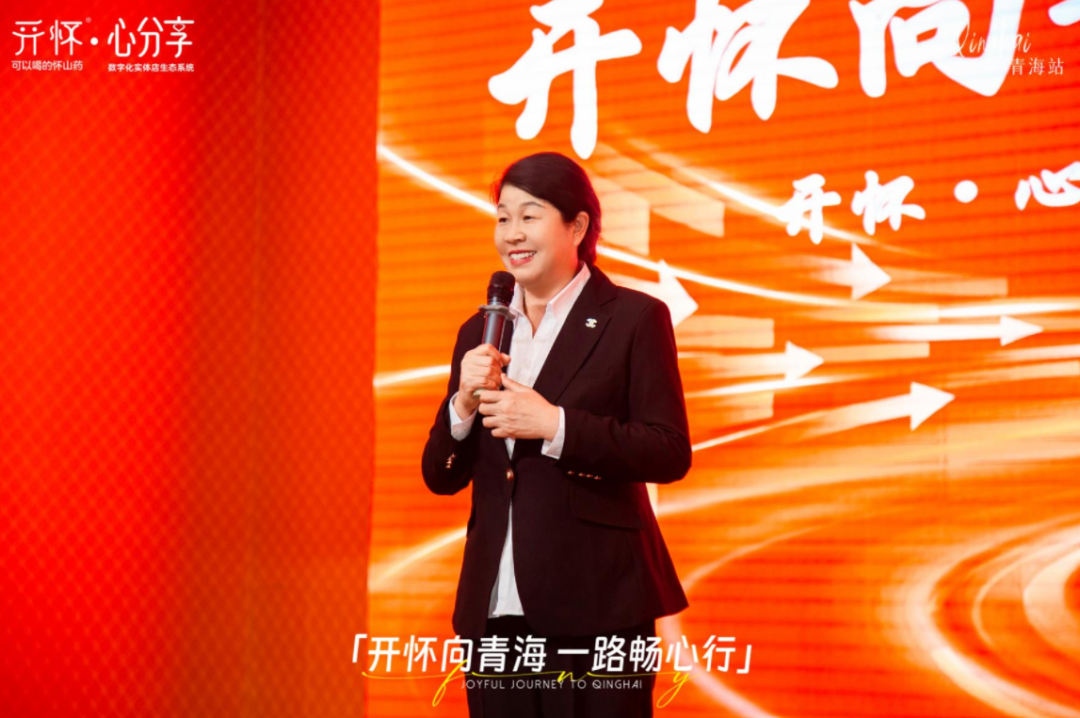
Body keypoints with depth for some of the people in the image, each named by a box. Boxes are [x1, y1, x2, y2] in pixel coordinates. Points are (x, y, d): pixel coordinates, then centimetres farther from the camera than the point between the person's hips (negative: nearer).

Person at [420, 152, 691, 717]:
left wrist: (554, 425, -17)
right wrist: (464, 403, -7)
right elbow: (441, 478, 12)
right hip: (495, 605, 5)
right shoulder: (480, 333, 14)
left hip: (595, 605, -5)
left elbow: (670, 454, -9)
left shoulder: (633, 319, -2)